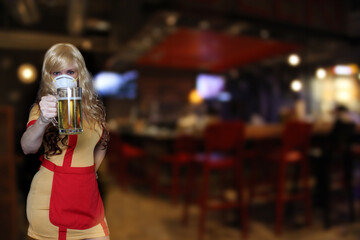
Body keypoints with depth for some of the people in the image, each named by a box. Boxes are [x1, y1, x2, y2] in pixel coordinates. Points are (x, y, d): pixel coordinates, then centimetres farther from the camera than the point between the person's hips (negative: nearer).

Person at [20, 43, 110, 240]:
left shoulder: (94, 107, 6)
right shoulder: (42, 107, -6)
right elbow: (27, 148, -23)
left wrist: (90, 171, 11)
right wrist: (42, 120, -40)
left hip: (87, 192, 4)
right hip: (50, 193, -3)